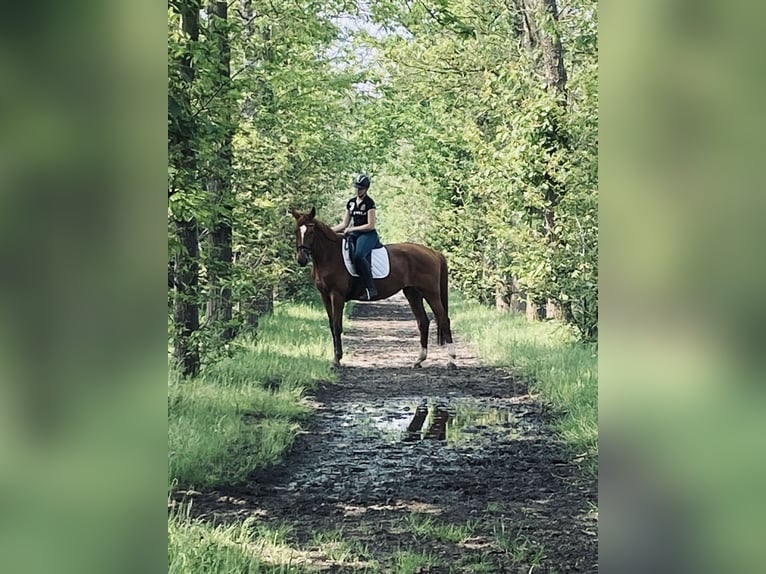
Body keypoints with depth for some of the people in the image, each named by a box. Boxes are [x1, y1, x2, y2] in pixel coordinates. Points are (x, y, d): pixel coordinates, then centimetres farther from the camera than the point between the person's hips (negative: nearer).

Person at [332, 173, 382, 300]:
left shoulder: (369, 203, -7)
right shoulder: (351, 202, 14)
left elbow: (370, 225, -12)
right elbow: (344, 224, 16)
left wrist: (352, 229, -13)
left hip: (368, 235, -8)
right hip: (354, 234, 8)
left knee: (358, 256, -35)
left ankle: (370, 288, -34)